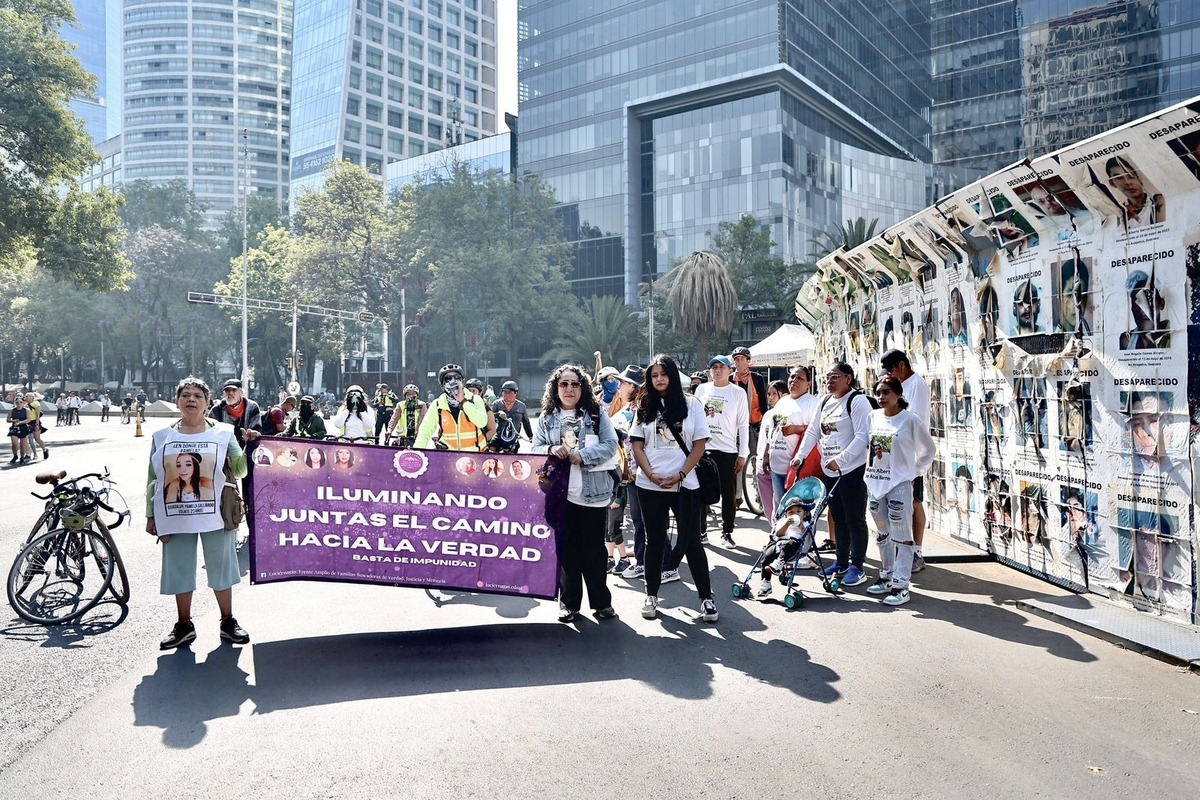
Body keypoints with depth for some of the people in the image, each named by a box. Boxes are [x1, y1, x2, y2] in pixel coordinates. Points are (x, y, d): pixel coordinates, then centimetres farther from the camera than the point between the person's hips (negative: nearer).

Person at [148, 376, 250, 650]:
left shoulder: (223, 433, 1)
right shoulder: (161, 437, 7)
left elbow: (239, 470, -1)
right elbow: (153, 480, 9)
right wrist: (151, 515, 7)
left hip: (215, 514, -1)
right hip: (175, 516, 2)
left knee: (221, 568, 7)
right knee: (179, 571, 9)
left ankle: (228, 622, 20)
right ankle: (184, 625, 23)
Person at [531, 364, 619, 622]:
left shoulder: (597, 415, 4)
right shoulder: (546, 418, 9)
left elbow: (610, 445, -5)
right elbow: (534, 450, 5)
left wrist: (582, 456, -18)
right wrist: (551, 451, -17)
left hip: (593, 492, -1)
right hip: (559, 492, 1)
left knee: (594, 548, 6)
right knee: (566, 548, 7)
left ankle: (601, 601, 18)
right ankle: (569, 602, 18)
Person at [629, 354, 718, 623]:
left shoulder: (691, 404, 2)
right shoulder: (644, 407, 6)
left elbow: (699, 444, -1)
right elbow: (637, 446, 3)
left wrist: (680, 475, -12)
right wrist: (652, 476, -12)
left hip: (685, 485, -1)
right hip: (650, 486, 2)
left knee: (692, 541, 3)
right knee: (655, 541, 10)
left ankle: (706, 597, 12)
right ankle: (651, 596, 20)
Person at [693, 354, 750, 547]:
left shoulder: (738, 393, 1)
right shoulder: (702, 389, 7)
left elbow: (743, 425, 0)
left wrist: (743, 454, -4)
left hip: (727, 451, -2)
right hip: (702, 448, 2)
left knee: (728, 494, 3)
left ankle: (727, 532, 14)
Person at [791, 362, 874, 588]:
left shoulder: (857, 401, -12)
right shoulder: (825, 401, 13)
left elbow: (862, 437, -20)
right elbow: (813, 432, 16)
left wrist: (840, 460, -25)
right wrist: (800, 456, 6)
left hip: (852, 470, -8)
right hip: (829, 470, 8)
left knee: (855, 520, 0)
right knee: (838, 519, 15)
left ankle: (857, 567, 8)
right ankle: (842, 563, 25)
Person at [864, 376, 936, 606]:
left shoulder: (911, 420, -9)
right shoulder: (873, 416, 5)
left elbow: (929, 450, 2)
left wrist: (915, 472, 3)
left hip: (899, 484, -6)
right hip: (875, 483, 6)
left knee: (902, 535, -3)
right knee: (883, 533, 17)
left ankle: (901, 585, 1)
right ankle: (886, 576, 29)